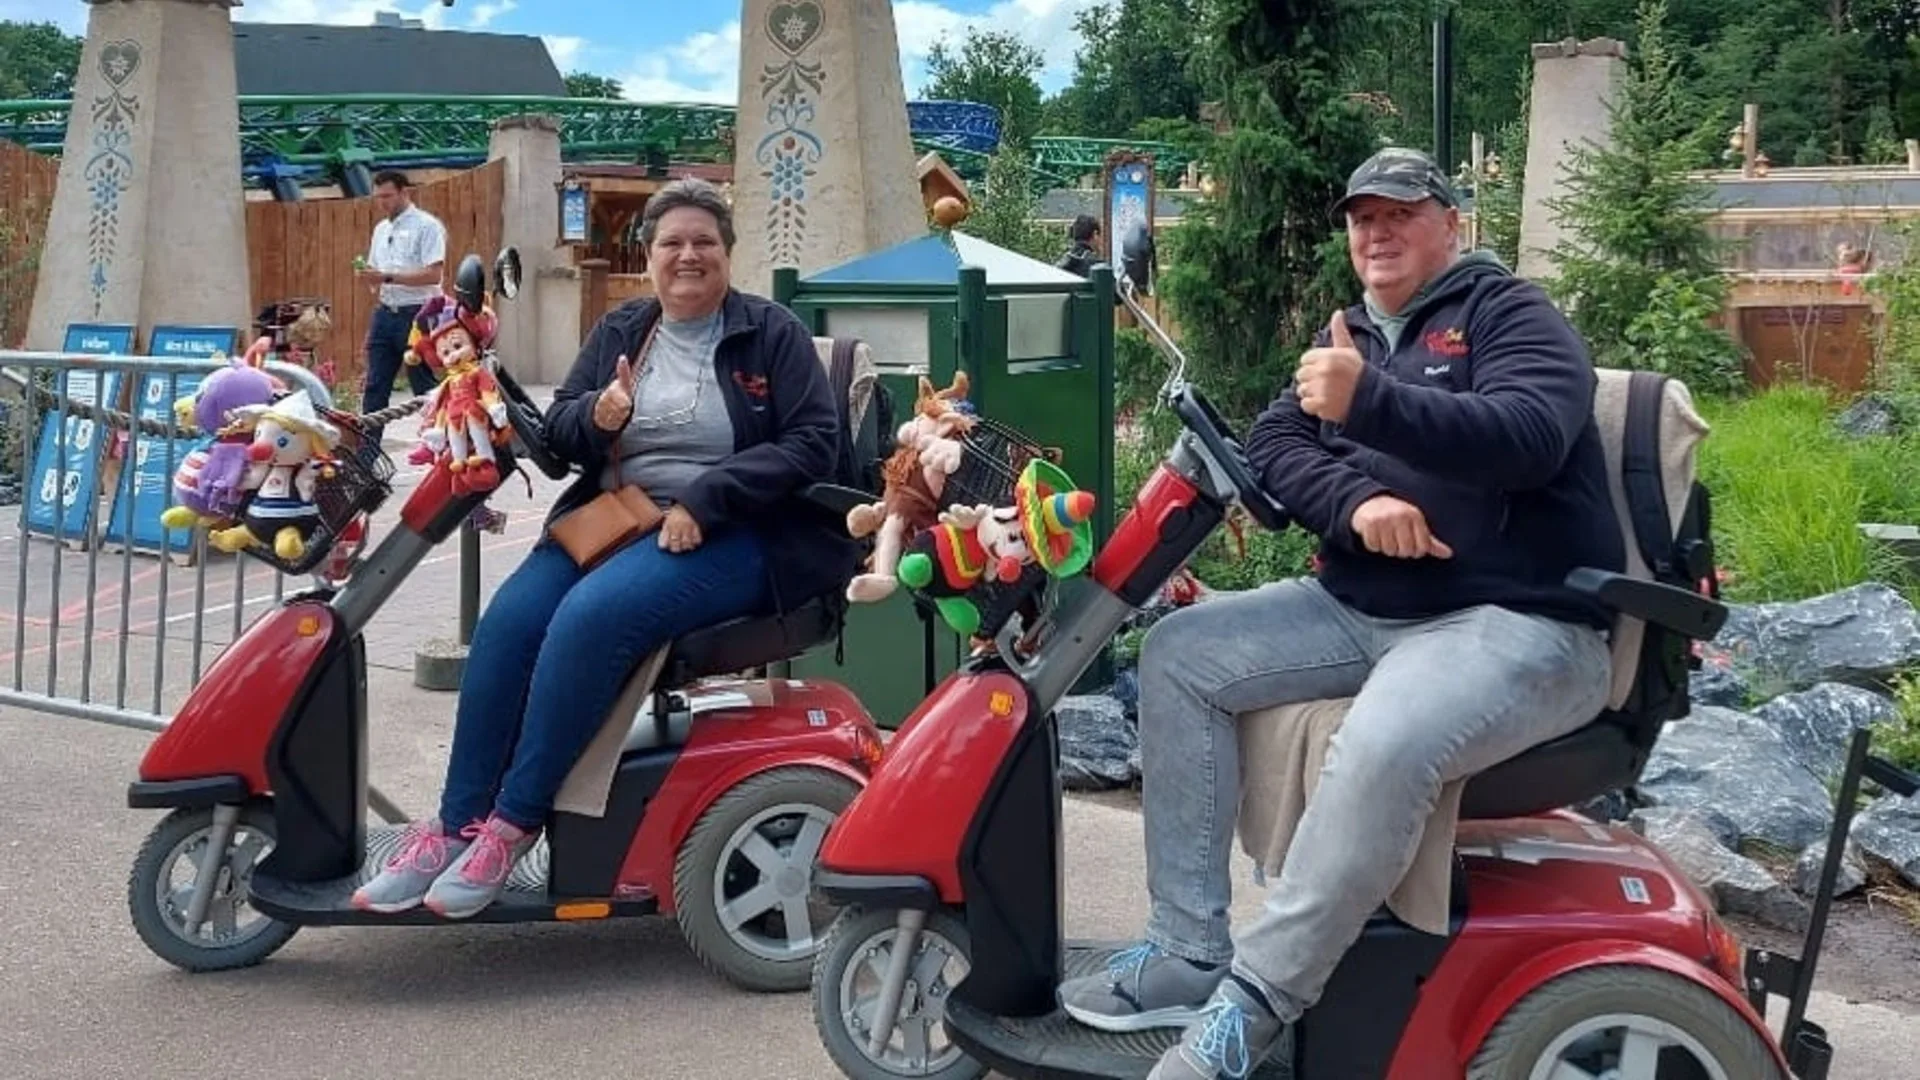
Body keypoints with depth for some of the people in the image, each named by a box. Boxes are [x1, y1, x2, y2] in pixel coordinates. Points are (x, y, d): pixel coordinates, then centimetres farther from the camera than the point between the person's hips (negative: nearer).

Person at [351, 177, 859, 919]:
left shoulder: (773, 334, 2)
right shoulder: (619, 332, 16)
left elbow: (814, 441, -8)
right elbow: (557, 430, 13)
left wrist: (702, 500, -17)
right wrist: (596, 416, -13)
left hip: (729, 534, -5)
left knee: (590, 617, -32)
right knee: (508, 619, -23)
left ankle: (512, 825, -22)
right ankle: (453, 824, -16)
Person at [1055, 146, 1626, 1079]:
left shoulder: (1511, 315, -1)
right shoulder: (1347, 334, 21)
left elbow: (1529, 436, -22)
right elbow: (1272, 445, 6)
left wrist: (1371, 401, -36)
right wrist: (1355, 502, -17)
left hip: (1515, 620, -8)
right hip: (1361, 611, 8)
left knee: (1383, 747, -37)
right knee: (1180, 654, -4)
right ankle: (1189, 953, -6)